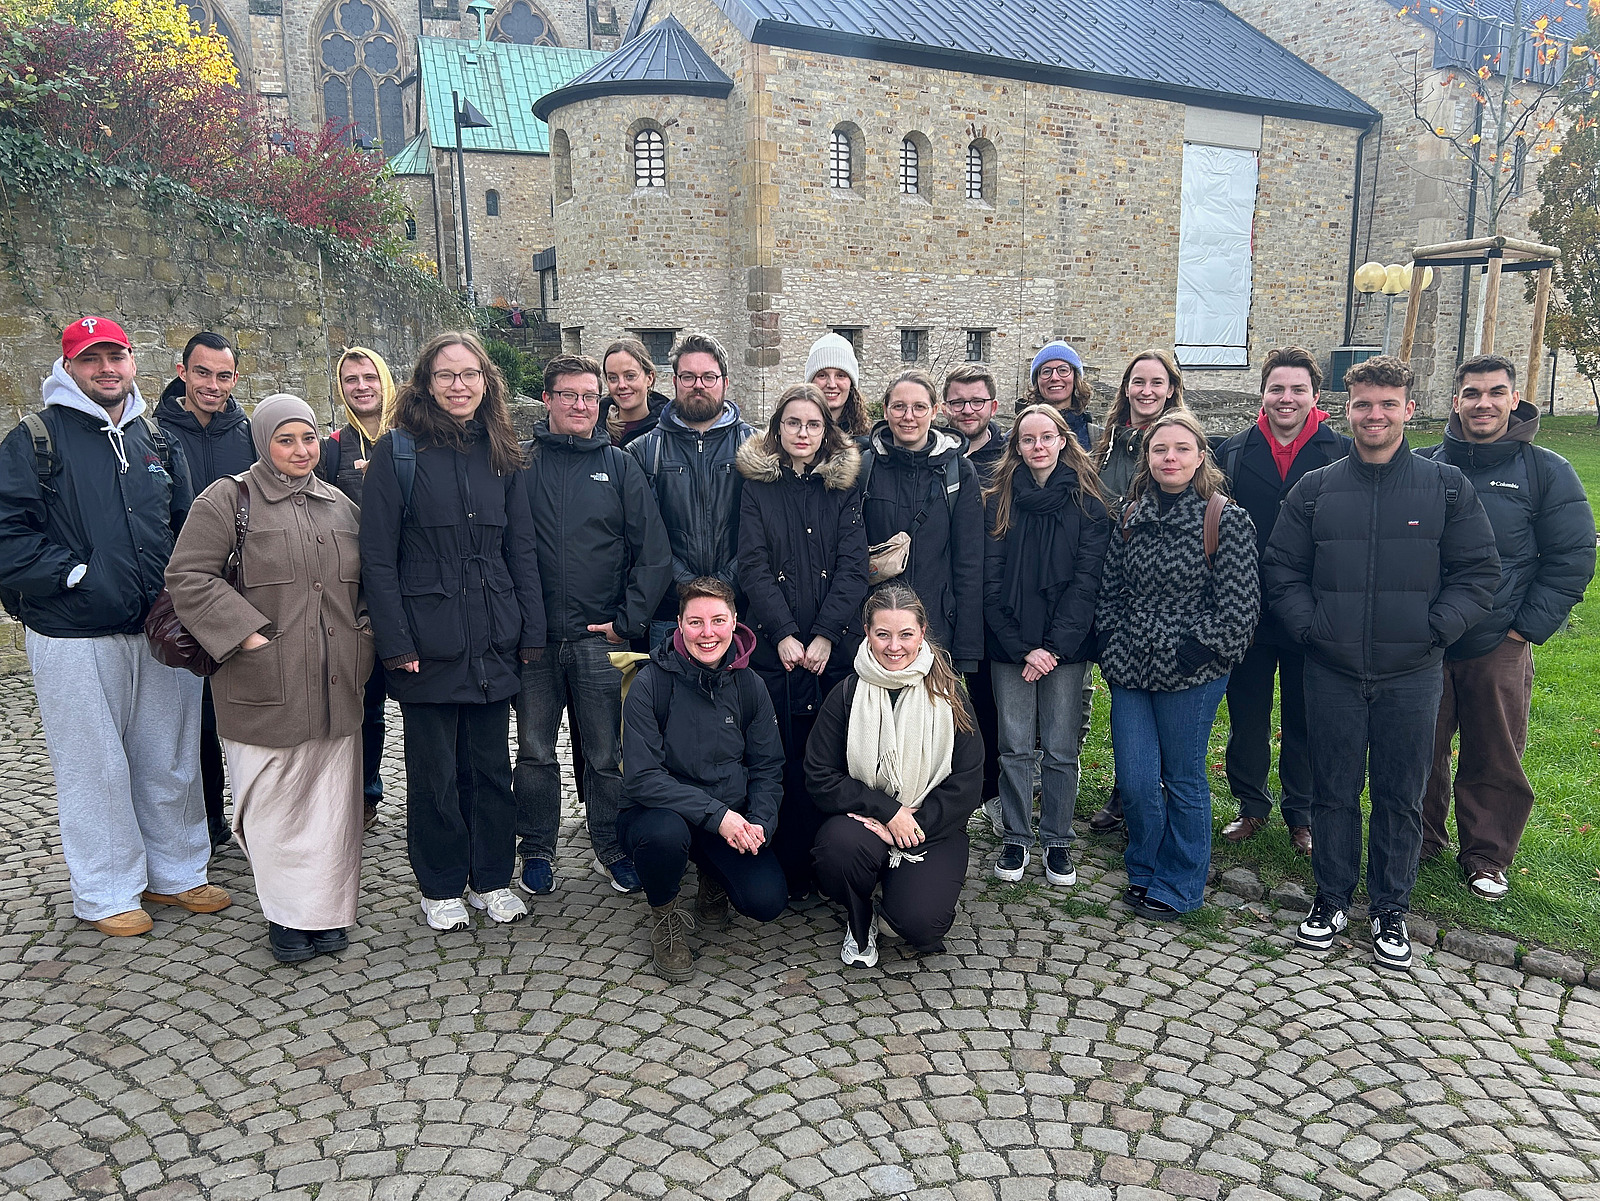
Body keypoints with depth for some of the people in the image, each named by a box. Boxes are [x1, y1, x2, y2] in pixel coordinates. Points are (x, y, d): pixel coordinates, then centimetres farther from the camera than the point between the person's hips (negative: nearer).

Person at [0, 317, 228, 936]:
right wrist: (73, 575, -16)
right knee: (95, 767, 3)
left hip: (161, 630, 5)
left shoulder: (159, 442, 13)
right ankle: (106, 894, 18)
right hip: (75, 637, -5)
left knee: (172, 758, 12)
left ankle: (175, 872, 28)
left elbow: (187, 528, 19)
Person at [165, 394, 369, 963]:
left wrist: (362, 642, 8)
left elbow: (369, 584, 22)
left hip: (336, 687, 4)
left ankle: (328, 913, 20)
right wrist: (248, 634, -13)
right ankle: (286, 916, 18)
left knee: (333, 800, 7)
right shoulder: (228, 500, 0)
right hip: (264, 688, -4)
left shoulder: (341, 506, 16)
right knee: (275, 802, 2)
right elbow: (188, 578, -7)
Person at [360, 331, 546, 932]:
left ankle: (492, 878, 27)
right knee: (434, 771, 7)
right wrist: (396, 643, -12)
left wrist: (532, 631, 4)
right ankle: (440, 887, 24)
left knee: (491, 765, 12)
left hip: (493, 640, 4)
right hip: (428, 642, -3)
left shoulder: (502, 455, 9)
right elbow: (377, 556, -7)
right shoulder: (398, 451, -3)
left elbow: (521, 549, 10)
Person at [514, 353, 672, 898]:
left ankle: (612, 847, 25)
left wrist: (629, 621, -3)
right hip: (532, 639, 0)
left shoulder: (620, 466, 5)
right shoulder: (520, 463, 4)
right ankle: (537, 848, 25)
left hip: (600, 639, 0)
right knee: (535, 750, 9)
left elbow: (653, 552, 3)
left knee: (606, 754, 8)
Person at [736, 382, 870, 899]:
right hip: (774, 643, 0)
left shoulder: (844, 487, 9)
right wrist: (784, 634, -13)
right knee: (784, 755, 0)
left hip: (835, 646, 1)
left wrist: (825, 635, -12)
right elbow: (754, 567, -2)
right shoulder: (757, 486, 7)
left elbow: (853, 567, 0)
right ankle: (791, 870, 11)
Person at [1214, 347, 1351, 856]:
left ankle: (1301, 814, 28)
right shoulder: (1233, 452, 2)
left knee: (1305, 719, 11)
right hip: (1247, 610, 1)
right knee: (1246, 714, 11)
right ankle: (1251, 806, 29)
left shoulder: (1343, 453, -2)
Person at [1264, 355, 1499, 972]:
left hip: (1412, 674, 0)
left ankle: (1390, 909, 26)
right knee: (1334, 790, 9)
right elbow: (1281, 569, 5)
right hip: (1332, 671, 1)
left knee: (1401, 796, 9)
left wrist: (1436, 628, -11)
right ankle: (1331, 898, 26)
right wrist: (1309, 625, -8)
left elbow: (1479, 572, 2)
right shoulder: (1315, 489, 4)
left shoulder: (1447, 487, 2)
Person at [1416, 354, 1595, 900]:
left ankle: (1487, 855, 24)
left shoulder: (1547, 472, 1)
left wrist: (1527, 628, -5)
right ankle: (1421, 839, 28)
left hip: (1500, 649, -1)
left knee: (1495, 759, 7)